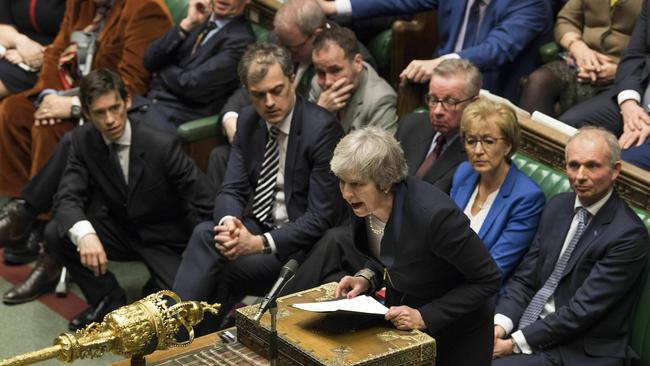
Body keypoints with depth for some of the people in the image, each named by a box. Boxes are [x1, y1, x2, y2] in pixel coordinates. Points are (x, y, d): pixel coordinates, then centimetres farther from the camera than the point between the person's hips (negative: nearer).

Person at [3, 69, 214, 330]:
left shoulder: (162, 144, -24)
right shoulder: (83, 140, -11)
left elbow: (202, 201, -18)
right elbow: (67, 198, -17)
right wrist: (84, 234, -39)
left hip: (164, 238, -4)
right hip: (120, 228, 4)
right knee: (55, 234, -20)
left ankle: (155, 289, 8)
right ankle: (109, 302, -3)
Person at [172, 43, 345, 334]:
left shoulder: (322, 129, -15)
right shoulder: (248, 121, 6)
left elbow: (322, 216, -17)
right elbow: (232, 190, 5)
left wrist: (262, 243, -25)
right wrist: (229, 221, -20)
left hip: (297, 243, -5)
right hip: (254, 229, 6)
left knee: (219, 269, -28)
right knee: (204, 234, -25)